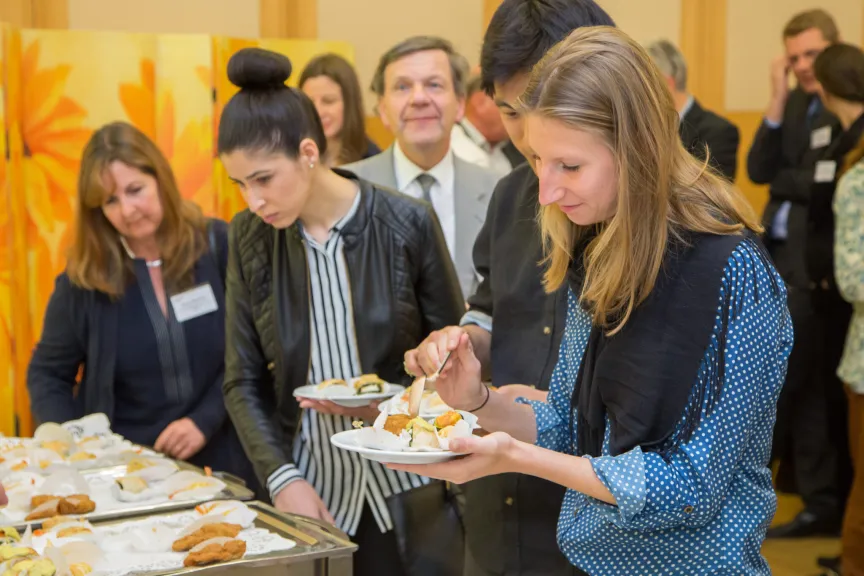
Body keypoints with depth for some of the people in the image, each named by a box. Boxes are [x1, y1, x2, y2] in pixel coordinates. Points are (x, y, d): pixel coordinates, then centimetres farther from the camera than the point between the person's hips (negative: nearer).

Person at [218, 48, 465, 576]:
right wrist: (281, 478, -10)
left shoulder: (408, 224, -10)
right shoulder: (250, 237, -2)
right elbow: (244, 382, 2)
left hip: (409, 497, -2)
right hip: (313, 496, 2)